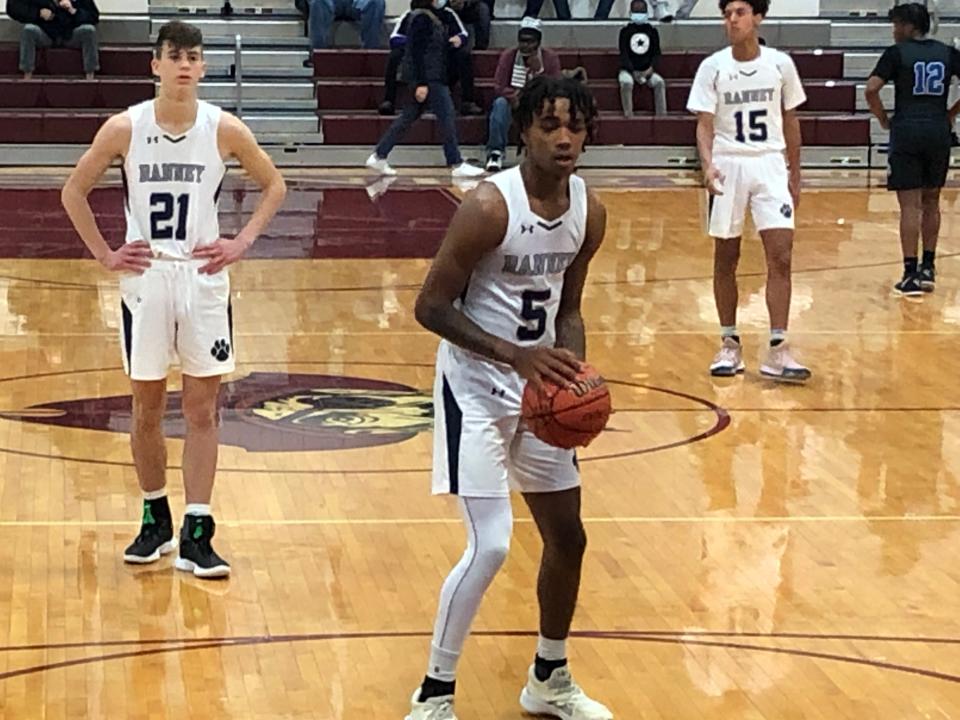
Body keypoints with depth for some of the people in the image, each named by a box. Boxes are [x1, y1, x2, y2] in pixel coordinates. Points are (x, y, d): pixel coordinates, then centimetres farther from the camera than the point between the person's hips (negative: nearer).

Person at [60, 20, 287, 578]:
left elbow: (274, 185, 8)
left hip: (204, 280, 0)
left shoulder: (224, 129, -5)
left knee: (202, 410, 1)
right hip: (145, 279, 0)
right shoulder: (125, 129, -6)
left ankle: (196, 535, 5)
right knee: (148, 409, 9)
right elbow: (74, 191, 5)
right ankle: (155, 521, 26)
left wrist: (243, 242, -2)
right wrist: (104, 254, -1)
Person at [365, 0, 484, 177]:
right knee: (447, 117, -5)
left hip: (432, 76, 10)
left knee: (409, 117, 11)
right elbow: (417, 51, -18)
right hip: (429, 77, -10)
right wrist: (421, 83, -20)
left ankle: (379, 157, 13)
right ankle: (457, 164, -1)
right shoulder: (422, 18, -15)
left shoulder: (429, 16, 14)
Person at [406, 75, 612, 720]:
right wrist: (515, 354, -28)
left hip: (539, 385, 7)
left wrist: (574, 375, -9)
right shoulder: (489, 206, -23)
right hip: (476, 385, -7)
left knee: (567, 537, 13)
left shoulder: (589, 212, -2)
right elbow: (430, 307, -20)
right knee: (490, 545, -15)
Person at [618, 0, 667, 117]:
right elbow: (624, 54, -4)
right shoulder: (625, 31, 2)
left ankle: (662, 115, -28)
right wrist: (633, 73, -16)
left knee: (659, 82, -26)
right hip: (628, 69, -2)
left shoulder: (652, 31, 9)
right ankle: (628, 115, -34)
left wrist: (651, 68, -12)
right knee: (626, 83, -35)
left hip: (647, 70, 2)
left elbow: (656, 53, 7)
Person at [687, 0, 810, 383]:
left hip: (770, 165, 0)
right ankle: (729, 344, 20)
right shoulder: (712, 67, -3)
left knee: (781, 256, -9)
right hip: (728, 166, 0)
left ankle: (777, 351, -8)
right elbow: (704, 124, -5)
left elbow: (790, 122, 11)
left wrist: (794, 175, 12)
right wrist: (708, 165, -23)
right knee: (725, 260, 7)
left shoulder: (780, 64, 1)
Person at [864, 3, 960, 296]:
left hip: (907, 131, -4)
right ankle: (928, 267, 20)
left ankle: (911, 274, -6)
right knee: (931, 202, 16)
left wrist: (883, 119, 3)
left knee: (910, 205, -3)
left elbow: (871, 89, -12)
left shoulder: (897, 53, -2)